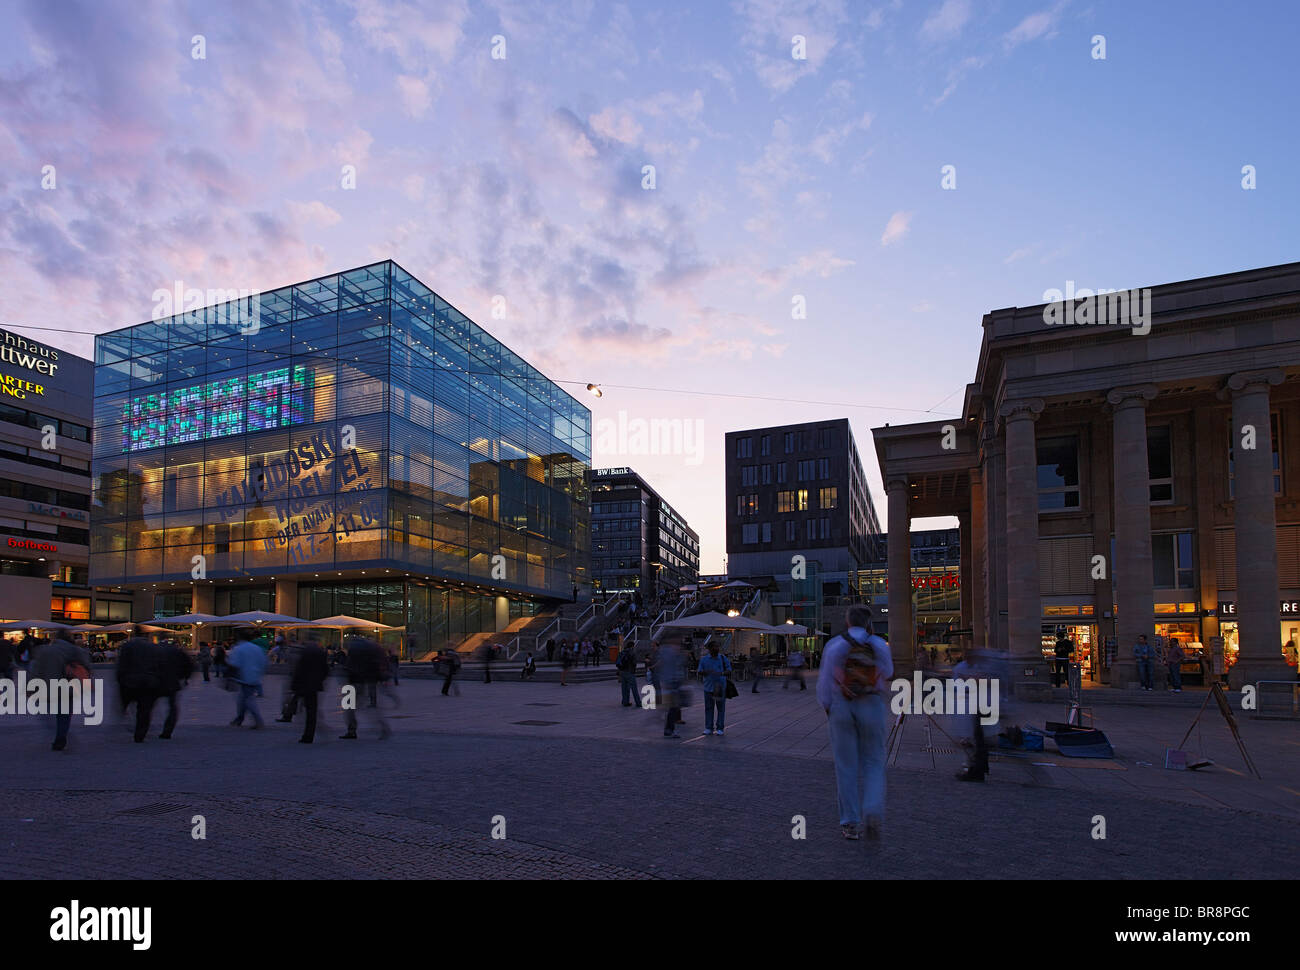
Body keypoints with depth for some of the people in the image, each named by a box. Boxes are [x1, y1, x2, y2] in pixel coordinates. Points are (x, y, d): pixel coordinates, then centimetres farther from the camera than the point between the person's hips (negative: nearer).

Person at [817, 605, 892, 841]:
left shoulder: (833, 646, -5)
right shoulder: (880, 645, -3)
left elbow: (824, 682, -4)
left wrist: (827, 710, 8)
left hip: (841, 708, 0)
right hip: (872, 708, 0)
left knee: (846, 766, 8)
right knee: (873, 763, 12)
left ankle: (850, 824, 11)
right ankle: (873, 812, -9)